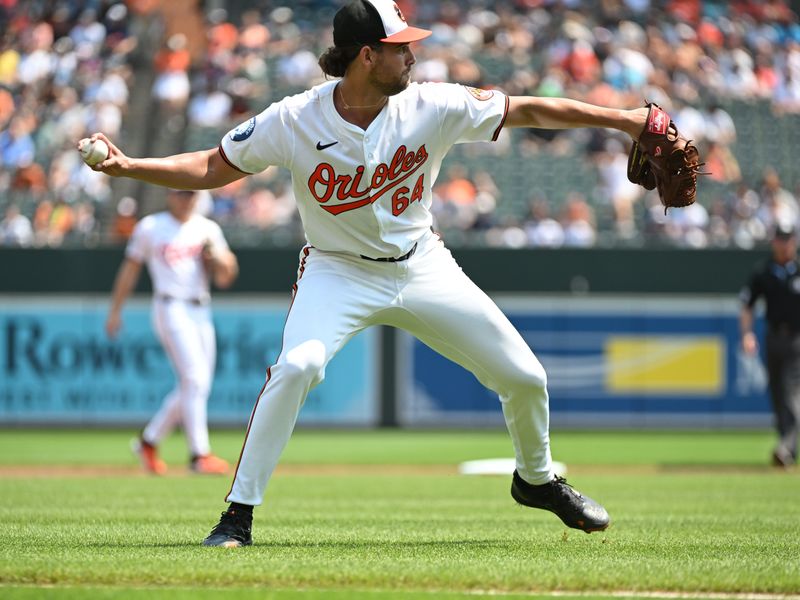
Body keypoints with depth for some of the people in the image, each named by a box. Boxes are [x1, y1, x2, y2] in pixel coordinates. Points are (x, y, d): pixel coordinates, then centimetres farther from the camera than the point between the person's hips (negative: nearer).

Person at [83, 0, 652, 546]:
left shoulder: (433, 107, -15)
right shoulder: (295, 121, -18)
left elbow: (526, 110, -8)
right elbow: (210, 168, -10)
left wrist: (620, 118, -9)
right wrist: (129, 166, -23)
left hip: (423, 269, 3)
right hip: (338, 274, -3)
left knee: (525, 377, 2)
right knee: (298, 365, -32)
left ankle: (537, 478, 35)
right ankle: (239, 516, -20)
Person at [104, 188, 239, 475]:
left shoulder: (208, 229, 11)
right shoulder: (149, 228, 2)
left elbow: (223, 279, 8)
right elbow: (130, 268, 9)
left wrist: (216, 258, -12)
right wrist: (115, 311, 7)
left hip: (201, 312, 6)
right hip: (171, 309, -6)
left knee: (196, 386, 7)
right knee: (195, 378, -18)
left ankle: (149, 440, 24)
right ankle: (200, 454, -18)